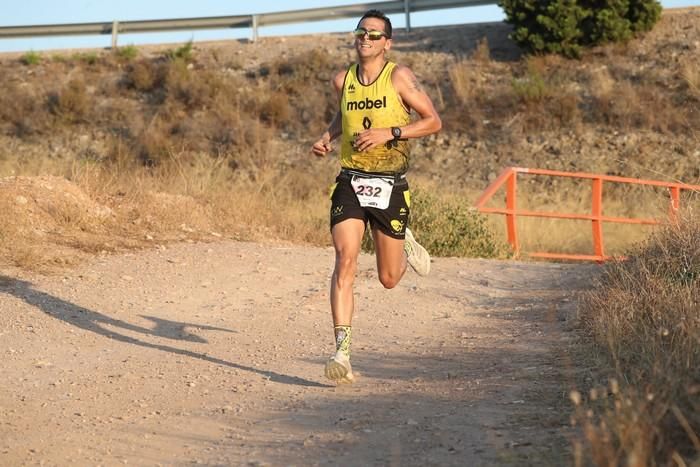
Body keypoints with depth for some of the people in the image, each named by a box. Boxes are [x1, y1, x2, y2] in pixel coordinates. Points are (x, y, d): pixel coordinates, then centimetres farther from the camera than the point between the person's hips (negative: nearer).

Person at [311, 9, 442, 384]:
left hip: (389, 185, -2)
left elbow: (433, 121, -5)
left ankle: (405, 244, 45)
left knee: (389, 279, 8)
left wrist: (389, 133, -17)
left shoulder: (399, 77, -5)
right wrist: (327, 137, 8)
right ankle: (342, 351, -21)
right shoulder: (343, 81, 6)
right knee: (345, 260, -19)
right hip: (349, 183, 2)